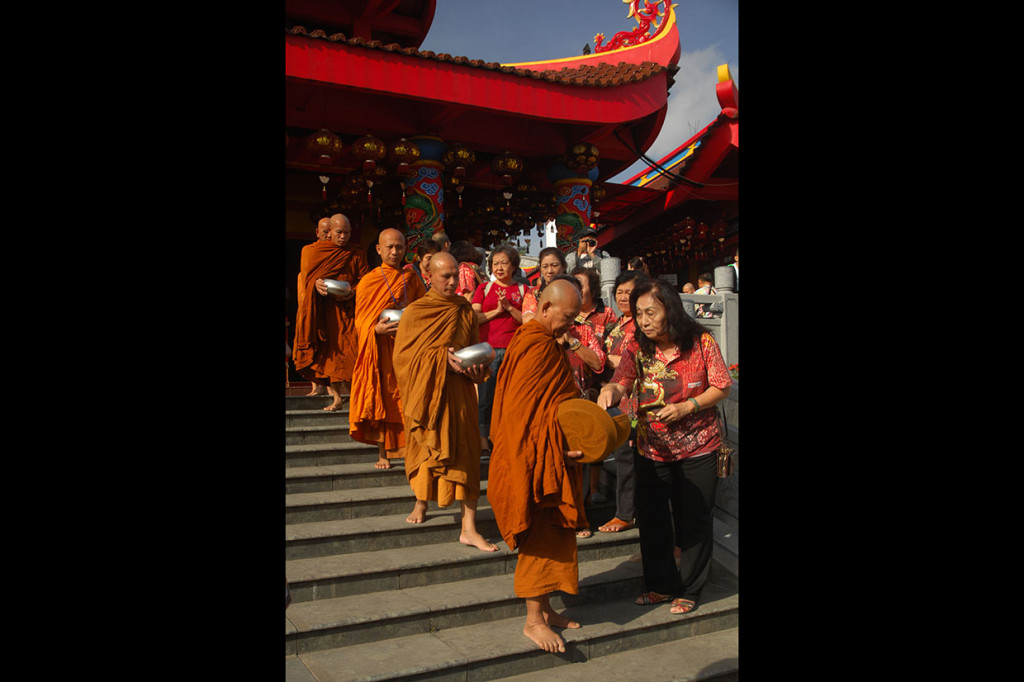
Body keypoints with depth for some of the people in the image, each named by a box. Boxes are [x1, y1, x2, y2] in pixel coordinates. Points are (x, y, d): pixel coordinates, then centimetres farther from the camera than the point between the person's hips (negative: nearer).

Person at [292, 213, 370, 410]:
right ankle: (336, 397, 5)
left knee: (348, 351, -12)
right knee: (328, 351, -1)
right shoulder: (312, 250, 11)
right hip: (323, 310, 1)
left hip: (347, 309, -1)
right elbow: (306, 275, 6)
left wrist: (353, 291, -14)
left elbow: (365, 279, 6)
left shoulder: (355, 253, 10)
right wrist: (316, 284, -17)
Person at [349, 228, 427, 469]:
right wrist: (377, 329, -20)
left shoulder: (412, 279, 9)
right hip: (381, 349, -2)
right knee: (382, 398, 0)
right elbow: (361, 322, 1)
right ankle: (382, 454, 10)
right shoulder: (369, 281, 2)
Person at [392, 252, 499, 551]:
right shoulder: (415, 312, -1)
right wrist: (442, 358, -18)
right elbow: (403, 355, -7)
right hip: (424, 391, -1)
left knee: (464, 451, -7)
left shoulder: (466, 311, 8)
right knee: (424, 447, 12)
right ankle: (421, 502, 40)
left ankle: (469, 528, -5)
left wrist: (478, 368, -9)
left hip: (458, 391, 1)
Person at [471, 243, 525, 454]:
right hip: (488, 348, 0)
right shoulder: (483, 288, 12)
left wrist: (509, 307, -8)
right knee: (486, 394, -1)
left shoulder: (522, 290, 12)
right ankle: (482, 438, 7)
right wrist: (497, 311, -8)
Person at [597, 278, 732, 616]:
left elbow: (722, 387, -7)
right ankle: (661, 585, 30)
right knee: (651, 518, 11)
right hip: (652, 449, 3)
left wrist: (685, 407, -20)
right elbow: (621, 382, -20)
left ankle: (689, 589, 26)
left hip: (698, 449, -2)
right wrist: (608, 391, -44)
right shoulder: (637, 348, -6)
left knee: (693, 520, 7)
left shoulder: (701, 342, -12)